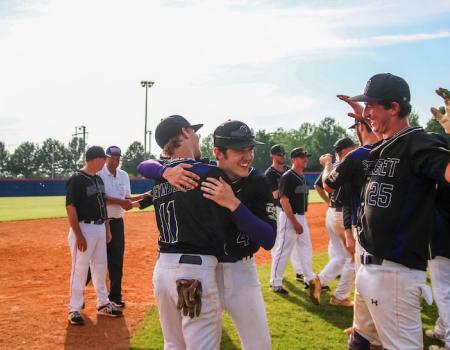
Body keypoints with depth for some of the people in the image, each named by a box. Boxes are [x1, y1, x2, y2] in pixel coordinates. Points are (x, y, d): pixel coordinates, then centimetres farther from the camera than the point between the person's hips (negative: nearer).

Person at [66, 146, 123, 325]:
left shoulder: (98, 179, 12)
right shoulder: (76, 179, -14)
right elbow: (71, 208, -17)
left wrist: (107, 229, 16)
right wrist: (78, 236, -21)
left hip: (100, 228, 8)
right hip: (84, 229, -8)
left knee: (101, 268, 15)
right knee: (80, 269, -2)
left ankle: (103, 304, 27)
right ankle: (74, 309, 9)